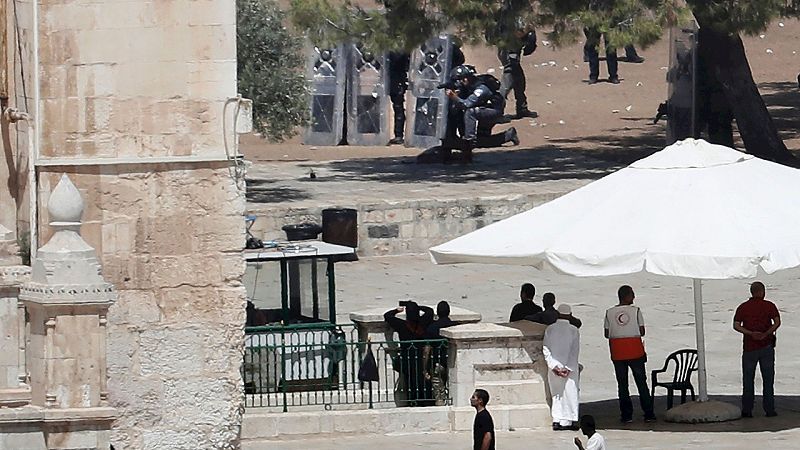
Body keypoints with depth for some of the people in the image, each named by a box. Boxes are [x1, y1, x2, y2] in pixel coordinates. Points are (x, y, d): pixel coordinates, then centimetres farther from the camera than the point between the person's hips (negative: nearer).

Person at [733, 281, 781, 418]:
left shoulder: (742, 307, 4)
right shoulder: (769, 306, 0)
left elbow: (736, 325, -8)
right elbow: (777, 322, -14)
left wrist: (751, 334, -15)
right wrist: (766, 334, -15)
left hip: (749, 347, 1)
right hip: (766, 346, -1)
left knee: (748, 379, 6)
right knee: (768, 379, 5)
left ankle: (746, 410, 2)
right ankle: (769, 410, 4)